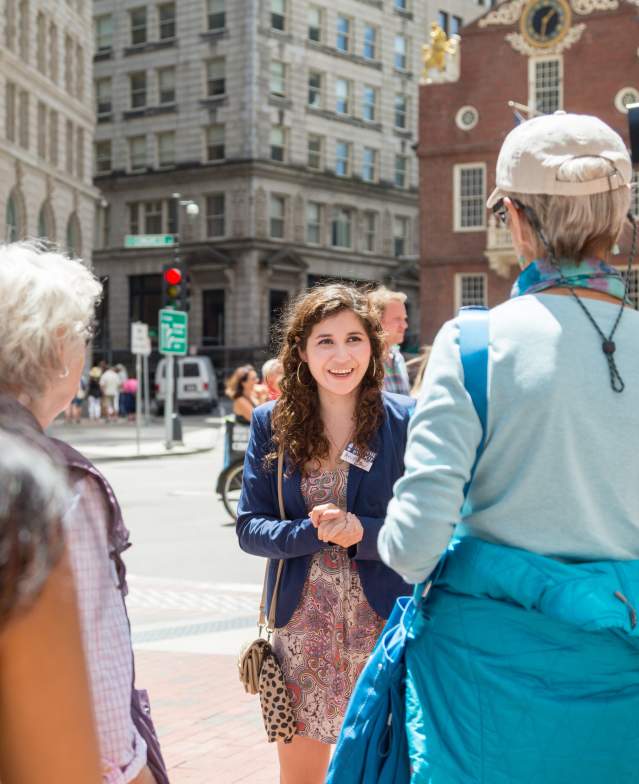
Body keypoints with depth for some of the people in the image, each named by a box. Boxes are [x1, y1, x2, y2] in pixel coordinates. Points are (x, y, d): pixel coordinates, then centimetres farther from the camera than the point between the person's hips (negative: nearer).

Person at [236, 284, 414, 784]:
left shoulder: (406, 422, -4)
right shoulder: (272, 424, 2)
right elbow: (249, 528, 0)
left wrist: (362, 532, -22)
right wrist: (312, 533, -18)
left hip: (385, 625, -2)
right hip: (302, 629, 2)